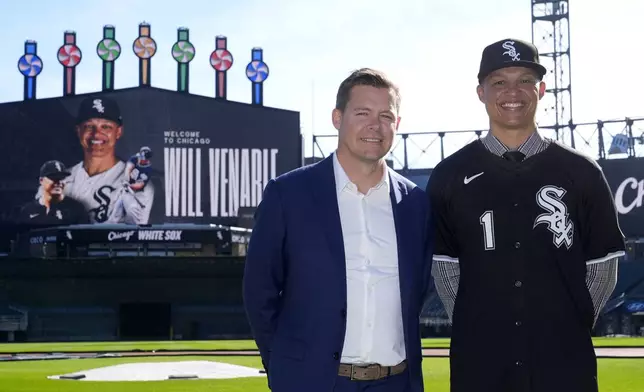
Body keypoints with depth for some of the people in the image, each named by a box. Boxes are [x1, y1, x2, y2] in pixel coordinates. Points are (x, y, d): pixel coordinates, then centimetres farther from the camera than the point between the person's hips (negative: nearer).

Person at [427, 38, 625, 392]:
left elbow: (602, 267, 8)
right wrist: (476, 331, 5)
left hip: (565, 363, 0)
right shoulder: (449, 176, 3)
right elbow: (443, 266, 8)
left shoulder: (582, 173, 4)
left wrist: (571, 329, 5)